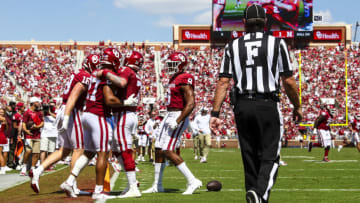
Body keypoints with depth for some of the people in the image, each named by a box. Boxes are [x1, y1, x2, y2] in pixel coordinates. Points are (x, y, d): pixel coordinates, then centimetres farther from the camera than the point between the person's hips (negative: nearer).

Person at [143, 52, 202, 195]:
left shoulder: (184, 80, -15)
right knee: (159, 150, 12)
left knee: (168, 151, -15)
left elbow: (190, 104, -21)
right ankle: (157, 186, 22)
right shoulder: (173, 79, 16)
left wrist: (177, 121, -25)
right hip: (170, 116, 10)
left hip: (178, 116, -10)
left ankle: (192, 181, -12)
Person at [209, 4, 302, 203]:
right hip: (268, 105, -3)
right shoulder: (277, 44, 0)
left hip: (242, 106, 3)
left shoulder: (232, 47, 6)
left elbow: (223, 82, -1)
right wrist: (297, 107, 13)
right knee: (269, 158, 0)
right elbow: (288, 81, -1)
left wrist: (215, 114, -1)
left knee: (250, 157, 13)